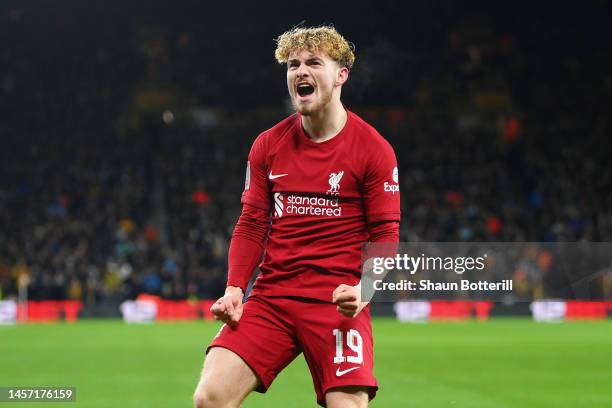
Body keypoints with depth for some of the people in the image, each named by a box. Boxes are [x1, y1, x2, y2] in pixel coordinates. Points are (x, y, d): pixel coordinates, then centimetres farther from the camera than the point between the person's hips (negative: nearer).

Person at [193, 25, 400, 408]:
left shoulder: (374, 150, -1)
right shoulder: (267, 146, 10)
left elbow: (385, 235, -1)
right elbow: (251, 225, 13)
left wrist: (364, 289, -19)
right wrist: (235, 288, -1)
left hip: (338, 303, -3)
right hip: (270, 297, 3)